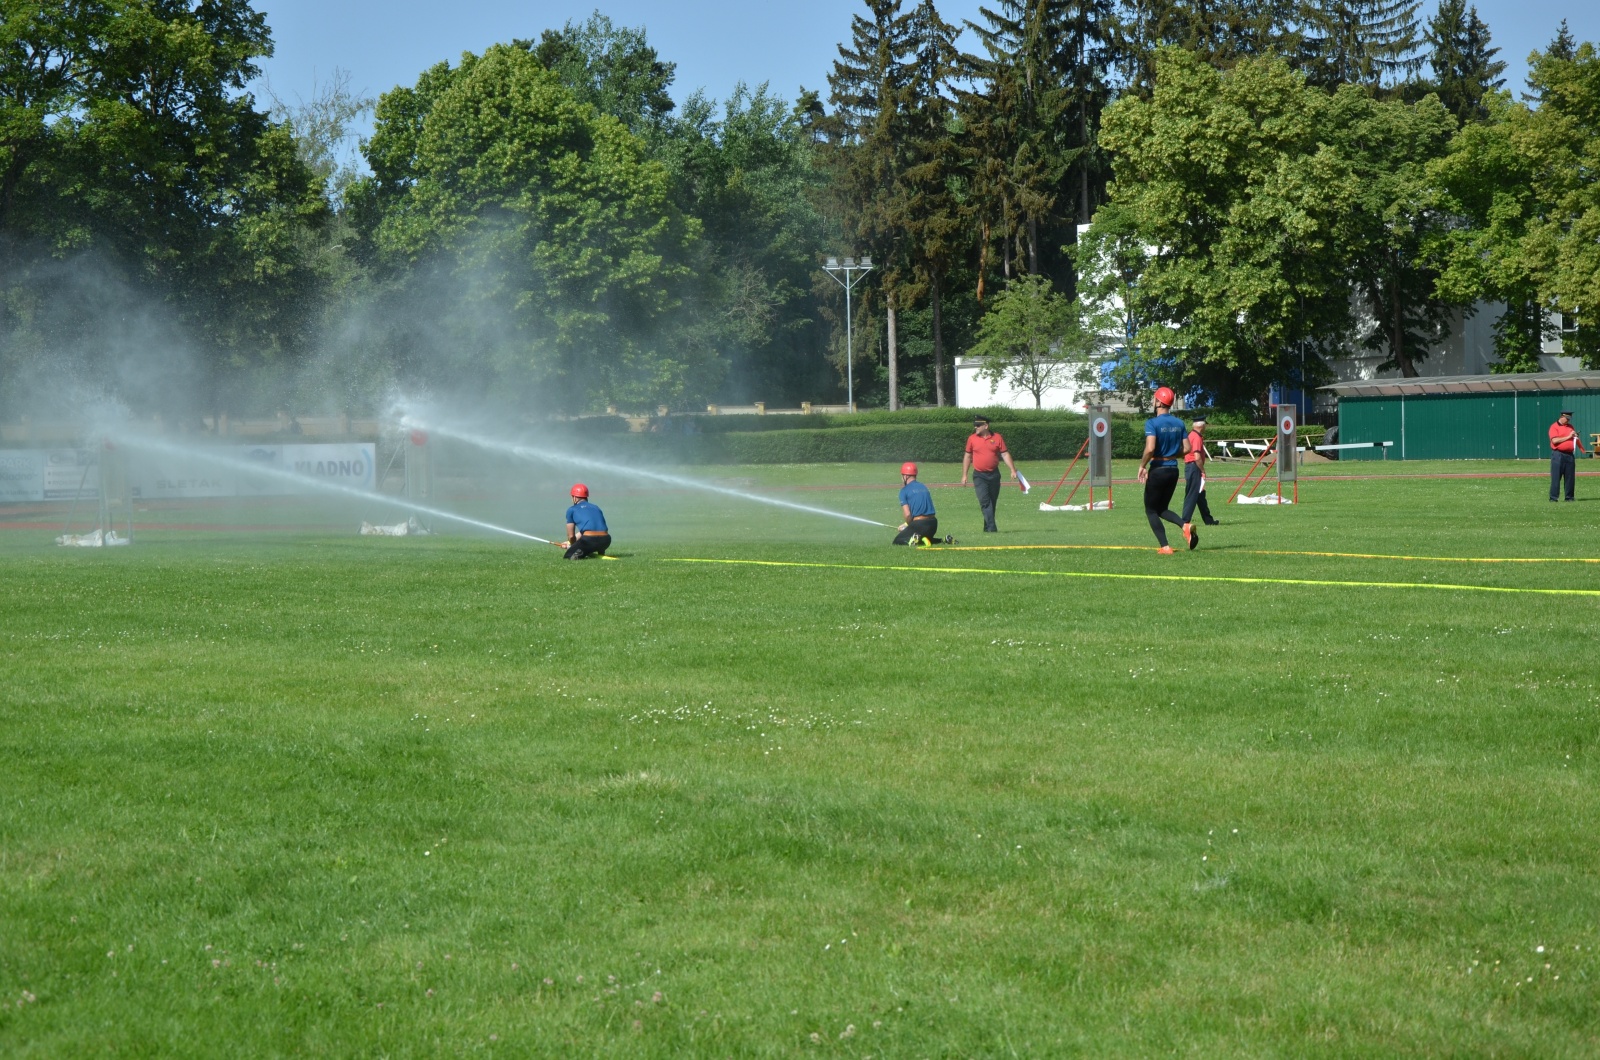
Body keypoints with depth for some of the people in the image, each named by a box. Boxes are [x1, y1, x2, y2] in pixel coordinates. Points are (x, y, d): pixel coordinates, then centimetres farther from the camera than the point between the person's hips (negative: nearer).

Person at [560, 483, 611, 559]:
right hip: (606, 541, 5)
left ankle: (580, 554, -18)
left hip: (589, 540, -5)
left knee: (567, 556, 14)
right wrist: (568, 542, 49)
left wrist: (572, 546, 37)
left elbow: (571, 536, 16)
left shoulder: (571, 510, 13)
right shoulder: (596, 508, 27)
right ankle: (600, 552, 11)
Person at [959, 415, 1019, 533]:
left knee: (992, 502, 8)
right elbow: (967, 456, 10)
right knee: (984, 501, -14)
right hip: (979, 476, -1)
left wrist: (1013, 470, -5)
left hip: (994, 475, 1)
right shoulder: (972, 439, 3)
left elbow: (1005, 454, 3)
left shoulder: (997, 438, 2)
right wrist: (964, 475, 7)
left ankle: (988, 527, 19)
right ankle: (992, 527, -20)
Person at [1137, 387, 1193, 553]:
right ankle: (1185, 526, -10)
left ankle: (1165, 546, -3)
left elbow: (1150, 449, -24)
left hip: (1157, 469, -6)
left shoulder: (1152, 423, -13)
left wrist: (1142, 466, -10)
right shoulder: (1179, 423, 6)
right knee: (1163, 509, 18)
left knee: (1151, 510, 8)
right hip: (1173, 469, 6)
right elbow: (1186, 449, 6)